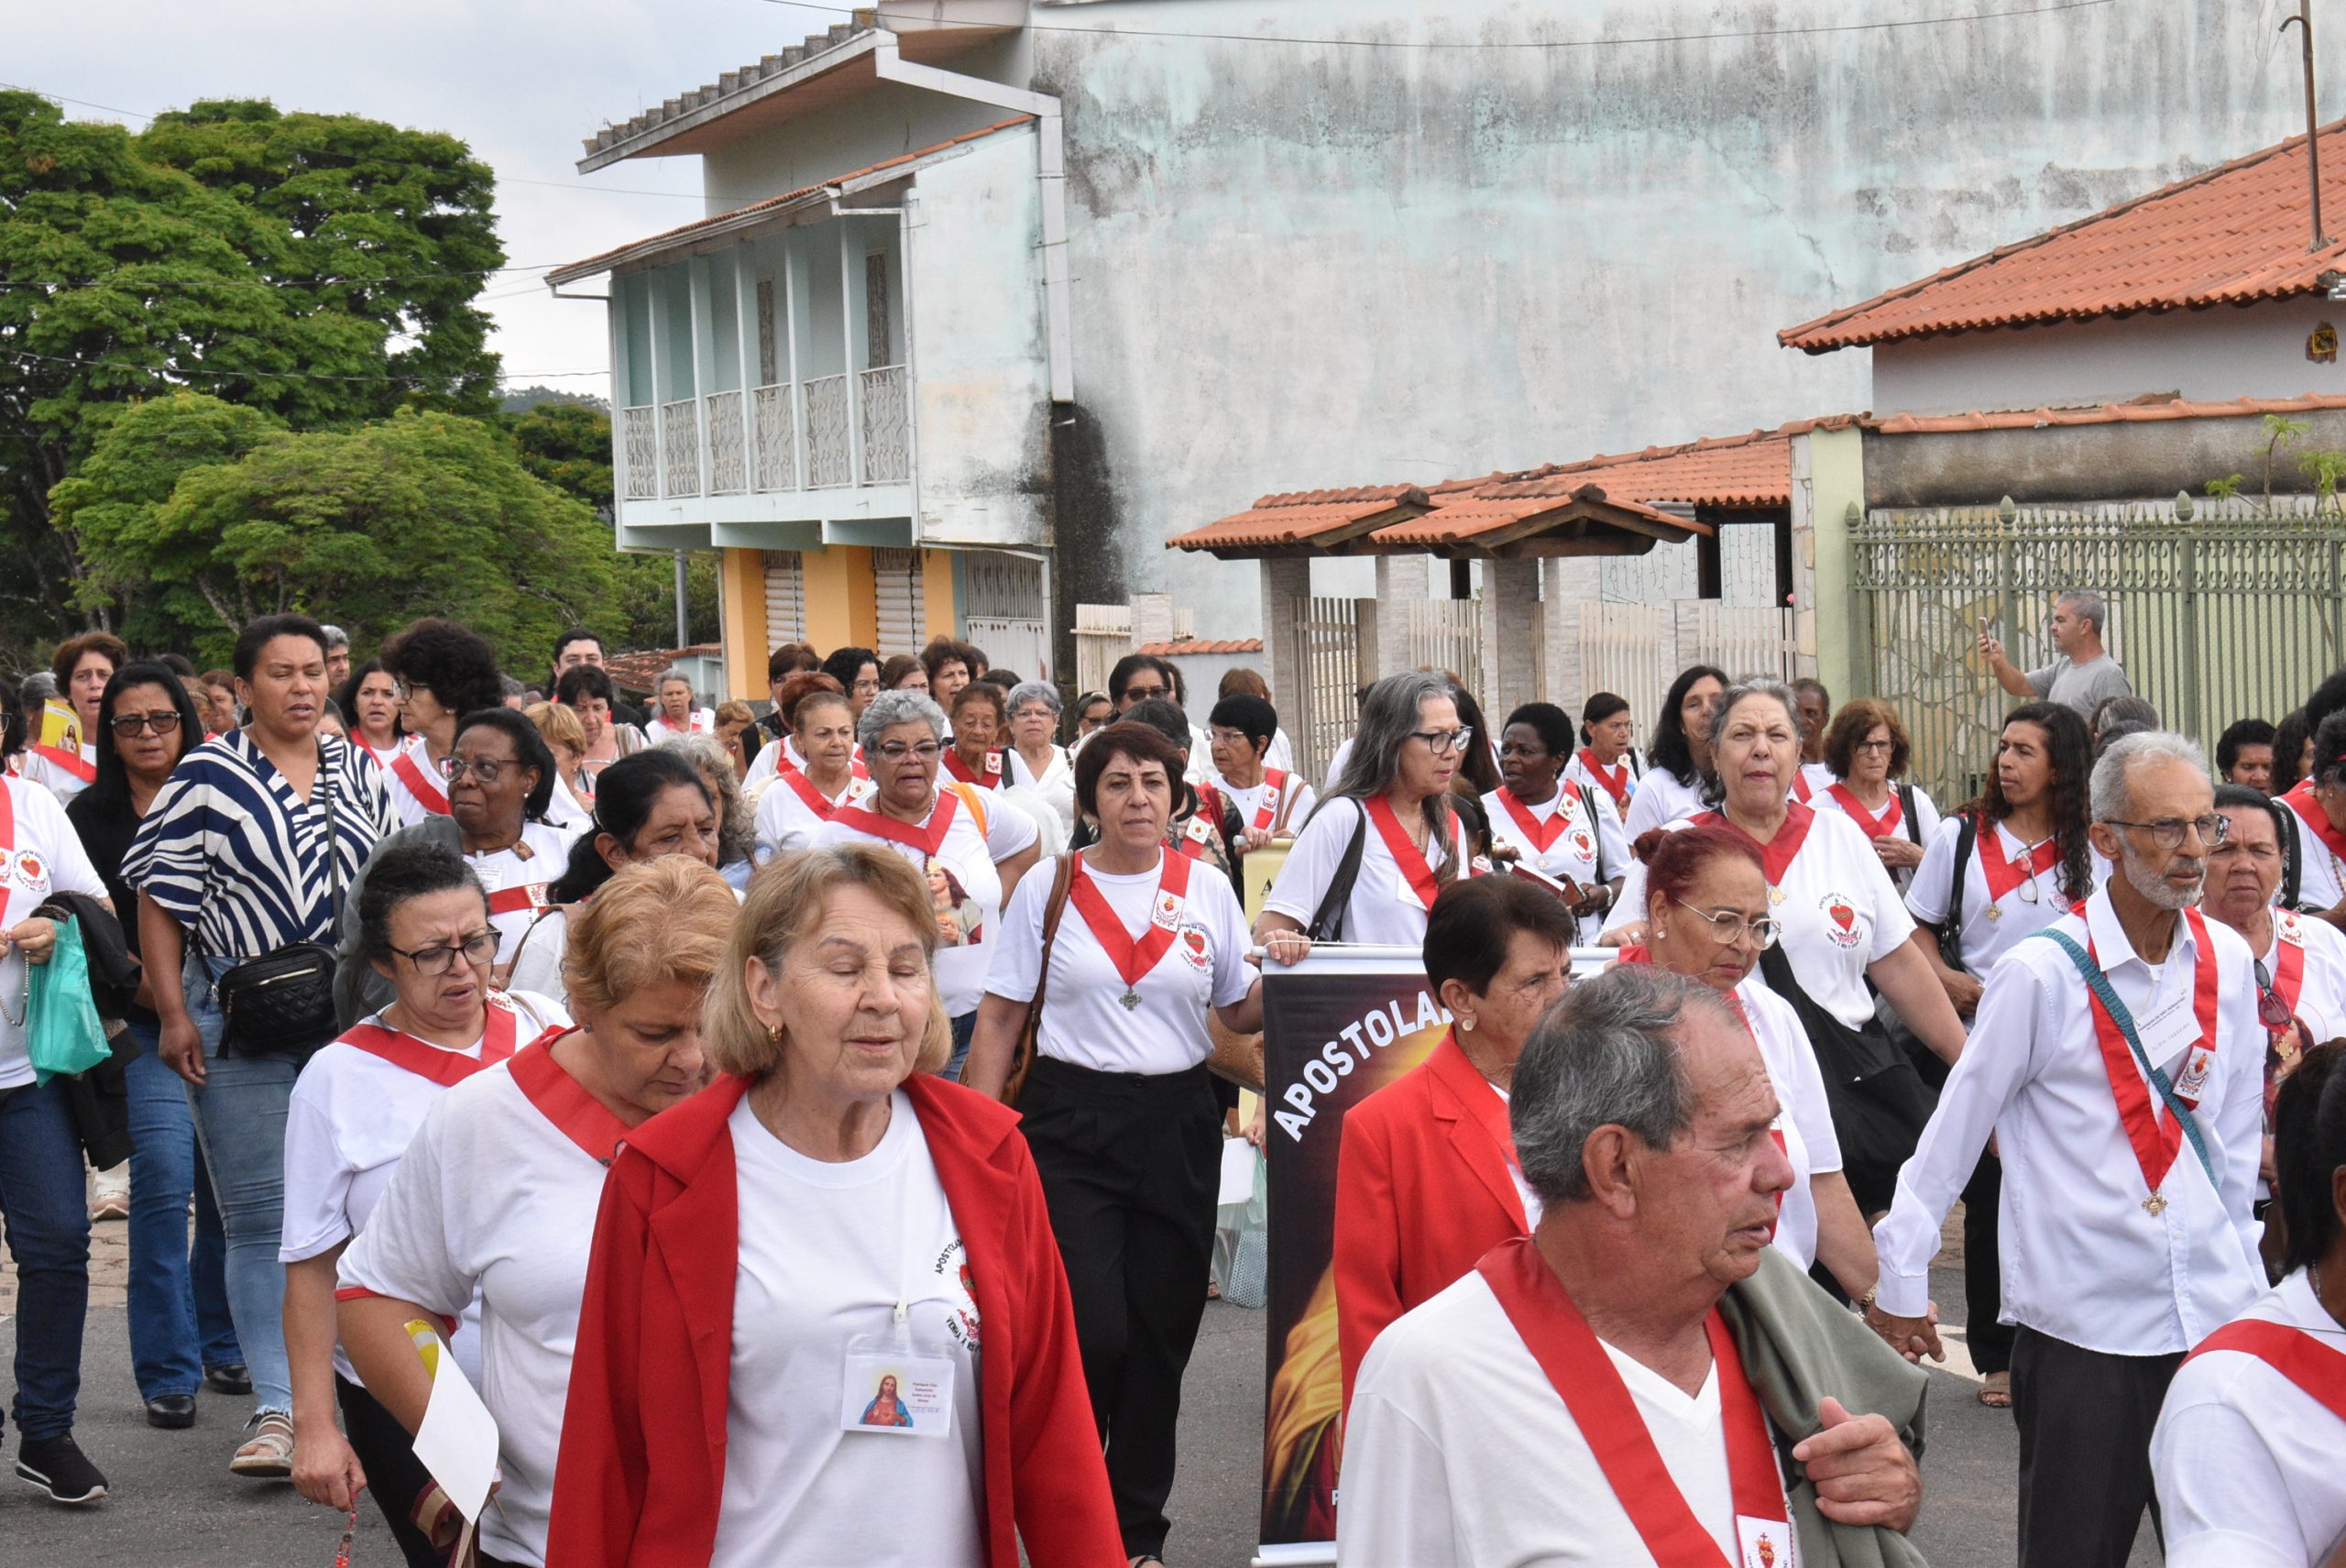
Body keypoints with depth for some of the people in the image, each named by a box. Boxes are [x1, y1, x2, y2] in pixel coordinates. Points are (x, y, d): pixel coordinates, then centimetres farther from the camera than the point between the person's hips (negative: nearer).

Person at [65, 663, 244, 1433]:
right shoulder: (91, 816, 5)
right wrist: (163, 996, -11)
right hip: (142, 1024, -2)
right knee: (165, 1178, -10)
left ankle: (223, 1345, 23)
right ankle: (169, 1371, -2)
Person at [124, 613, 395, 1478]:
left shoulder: (361, 774, 11)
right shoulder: (208, 775, -3)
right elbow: (161, 901, -2)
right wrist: (173, 1014, -8)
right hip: (241, 1025, -4)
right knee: (261, 1220, -2)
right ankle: (278, 1409, 1)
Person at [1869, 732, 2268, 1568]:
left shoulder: (2229, 960, 4)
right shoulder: (2042, 973, -11)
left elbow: (2236, 1129, 14)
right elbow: (1952, 1132, -5)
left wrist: (2240, 1262, 17)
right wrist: (1900, 1281, -1)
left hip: (2215, 1314, 4)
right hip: (2081, 1326, -4)